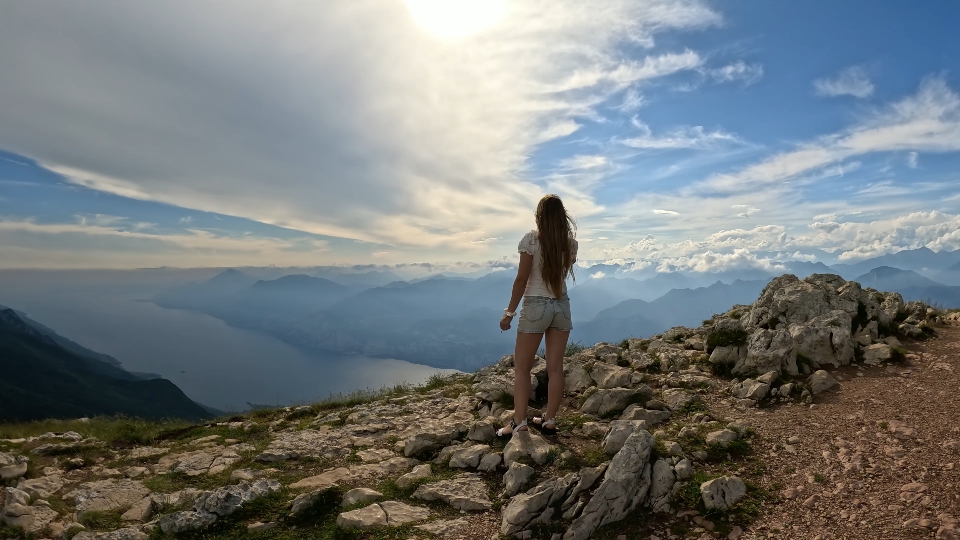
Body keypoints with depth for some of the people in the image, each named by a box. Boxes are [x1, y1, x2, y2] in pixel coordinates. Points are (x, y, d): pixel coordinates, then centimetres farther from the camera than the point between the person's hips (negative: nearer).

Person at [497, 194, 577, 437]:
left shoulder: (531, 239, -11)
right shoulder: (570, 242, 2)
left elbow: (522, 279, -13)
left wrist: (510, 311, -7)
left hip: (536, 306, -4)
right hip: (562, 306, 5)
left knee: (522, 366, 6)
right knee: (555, 367, 10)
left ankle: (519, 423, 5)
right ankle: (550, 420, 19)